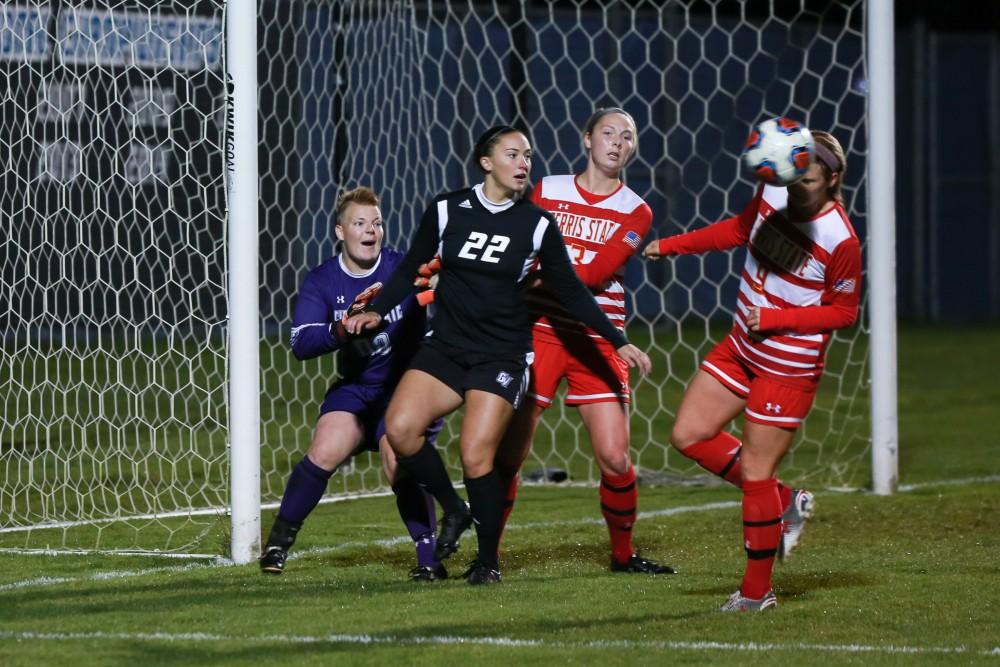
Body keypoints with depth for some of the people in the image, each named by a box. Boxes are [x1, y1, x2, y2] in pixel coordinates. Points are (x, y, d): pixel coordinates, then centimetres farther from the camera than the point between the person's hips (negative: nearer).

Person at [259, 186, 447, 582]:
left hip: (406, 388, -2)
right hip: (355, 388, 2)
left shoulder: (403, 268, -9)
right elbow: (301, 344, -12)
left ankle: (430, 558, -9)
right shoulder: (321, 282, -2)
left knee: (399, 465, -23)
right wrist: (344, 327, -30)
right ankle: (280, 539, 3)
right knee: (325, 453, -19)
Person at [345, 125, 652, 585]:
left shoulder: (536, 224, -1)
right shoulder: (447, 210, 1)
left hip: (502, 356, -2)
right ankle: (453, 510, 5)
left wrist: (618, 341, 1)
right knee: (400, 428, -20)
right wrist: (377, 311, -3)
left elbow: (569, 292, 5)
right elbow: (411, 267, 10)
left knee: (477, 458, -15)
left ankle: (488, 560, 6)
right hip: (445, 348, 2)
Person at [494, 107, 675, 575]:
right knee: (507, 455, -3)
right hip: (540, 331, 0)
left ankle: (623, 554, 15)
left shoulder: (635, 212, 3)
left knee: (615, 458, -6)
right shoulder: (547, 191, 6)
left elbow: (596, 273, -11)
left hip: (597, 341, 0)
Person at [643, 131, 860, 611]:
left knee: (755, 473, -4)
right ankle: (784, 502, 22)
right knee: (689, 435, 8)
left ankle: (757, 591, 12)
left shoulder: (840, 240, -23)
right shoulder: (774, 195, -3)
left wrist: (775, 319, -21)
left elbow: (844, 312, -15)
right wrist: (669, 246, 15)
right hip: (740, 348, 8)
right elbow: (739, 230, 17)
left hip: (787, 368, -8)